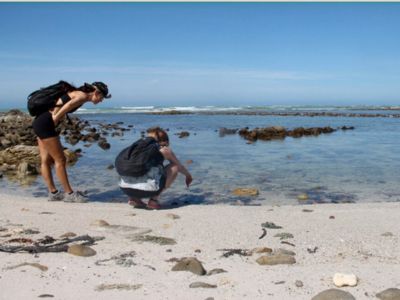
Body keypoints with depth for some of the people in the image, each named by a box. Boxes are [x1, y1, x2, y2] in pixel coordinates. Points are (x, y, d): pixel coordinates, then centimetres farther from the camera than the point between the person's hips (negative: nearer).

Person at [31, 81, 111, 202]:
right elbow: (69, 105, -27)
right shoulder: (83, 96, -10)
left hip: (39, 122, 10)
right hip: (45, 124, -10)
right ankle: (69, 194, 5)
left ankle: (53, 193, 18)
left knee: (46, 160, 11)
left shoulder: (77, 94, 18)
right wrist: (54, 120, -19)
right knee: (60, 160, -3)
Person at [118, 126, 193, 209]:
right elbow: (180, 167, 28)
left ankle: (135, 198, 16)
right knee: (174, 167, 16)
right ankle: (153, 200, 6)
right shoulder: (164, 150, 11)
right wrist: (188, 175, 51)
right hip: (147, 189, -5)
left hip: (124, 188, 5)